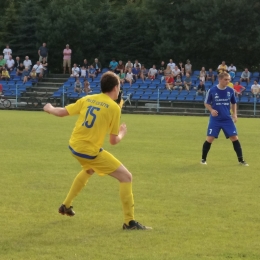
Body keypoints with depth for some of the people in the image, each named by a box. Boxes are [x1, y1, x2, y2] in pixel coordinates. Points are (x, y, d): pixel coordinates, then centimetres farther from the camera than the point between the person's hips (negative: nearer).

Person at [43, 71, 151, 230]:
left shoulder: (87, 99, 4)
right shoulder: (114, 107, -10)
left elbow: (61, 112, 10)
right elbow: (114, 141, -7)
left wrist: (50, 109, 31)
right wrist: (123, 133, 15)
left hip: (74, 146, 7)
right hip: (91, 151, -7)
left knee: (89, 170, 39)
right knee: (126, 177, -1)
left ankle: (66, 205, 46)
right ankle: (129, 222, -5)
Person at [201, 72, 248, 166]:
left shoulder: (231, 91, -1)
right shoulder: (212, 90, -8)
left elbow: (234, 103, 15)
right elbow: (206, 103, 2)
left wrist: (234, 114, 3)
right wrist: (211, 110, -16)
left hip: (227, 119, 2)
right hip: (215, 119, -2)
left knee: (235, 138, -2)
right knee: (209, 139, -4)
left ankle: (241, 160, 6)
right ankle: (203, 159, 13)